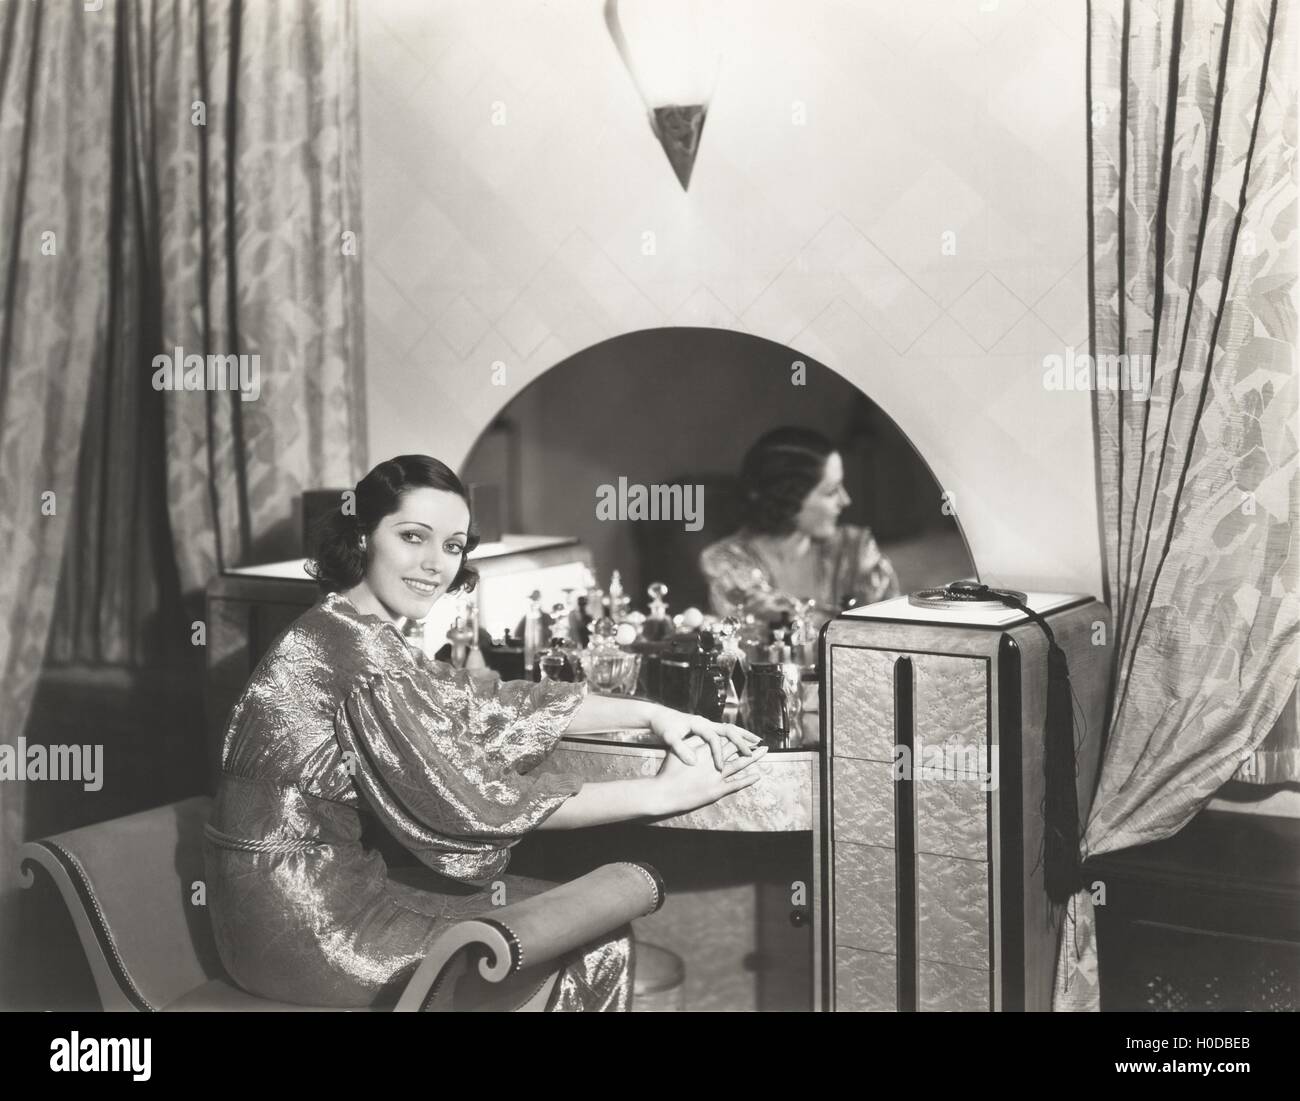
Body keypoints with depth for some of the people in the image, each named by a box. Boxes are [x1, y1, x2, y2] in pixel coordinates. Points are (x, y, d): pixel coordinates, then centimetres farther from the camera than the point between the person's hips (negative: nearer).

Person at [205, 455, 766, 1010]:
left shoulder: (363, 634, 8)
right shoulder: (360, 652, -22)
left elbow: (492, 703, 10)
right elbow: (471, 802, -21)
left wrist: (652, 713, 4)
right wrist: (660, 793, -15)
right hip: (305, 927, -9)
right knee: (589, 937, -2)